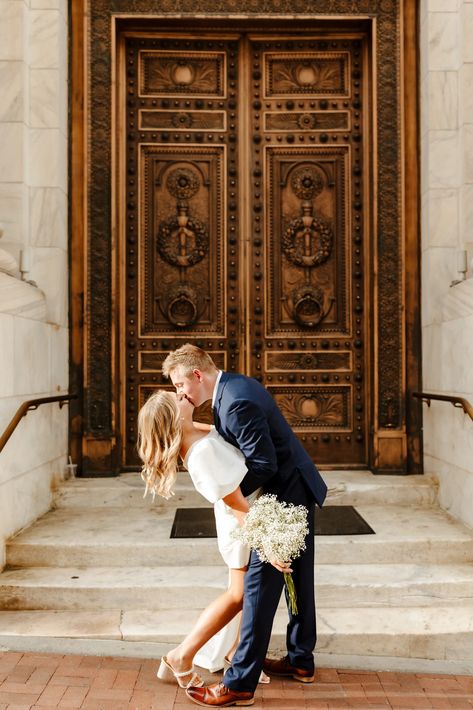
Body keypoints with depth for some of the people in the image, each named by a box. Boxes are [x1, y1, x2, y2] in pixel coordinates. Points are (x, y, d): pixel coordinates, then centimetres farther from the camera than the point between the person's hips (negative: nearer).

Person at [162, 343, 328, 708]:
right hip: (300, 487, 10)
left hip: (285, 493, -10)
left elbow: (264, 464, -22)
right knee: (298, 578, 19)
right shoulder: (237, 384, 6)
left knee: (261, 583, -5)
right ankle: (301, 660, 33)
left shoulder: (237, 402, -25)